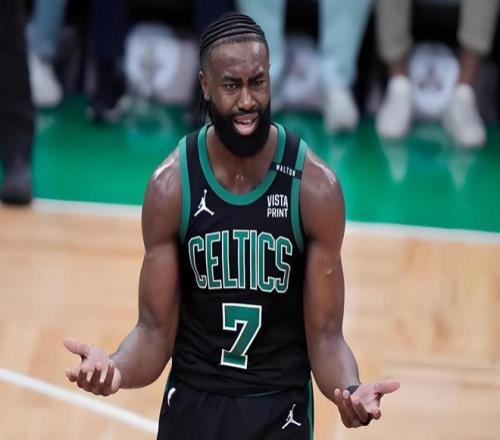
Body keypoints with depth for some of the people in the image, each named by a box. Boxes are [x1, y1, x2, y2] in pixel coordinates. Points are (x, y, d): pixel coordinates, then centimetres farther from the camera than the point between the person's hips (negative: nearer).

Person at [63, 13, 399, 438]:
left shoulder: (315, 186, -12)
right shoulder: (171, 186, -9)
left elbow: (325, 335, -8)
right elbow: (156, 331, -6)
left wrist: (350, 390, -29)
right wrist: (116, 368, -27)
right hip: (191, 404, 1)